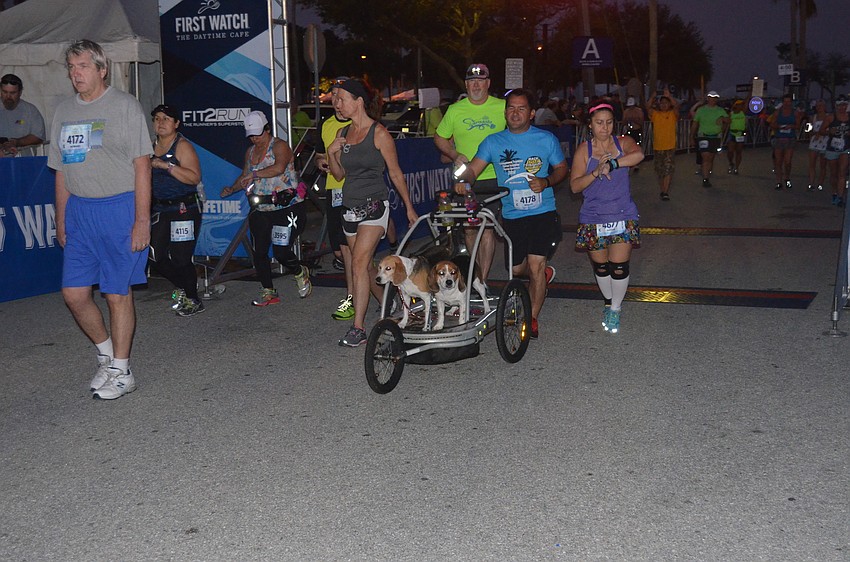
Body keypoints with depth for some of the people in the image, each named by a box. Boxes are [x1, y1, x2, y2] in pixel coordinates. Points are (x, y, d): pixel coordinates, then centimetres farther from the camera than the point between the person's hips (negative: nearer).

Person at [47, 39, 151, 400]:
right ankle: (107, 353, 24)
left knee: (117, 293, -1)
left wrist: (142, 220, -13)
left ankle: (121, 371, 11)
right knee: (74, 292, 3)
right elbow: (61, 171, 18)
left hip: (120, 207, -5)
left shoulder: (124, 106, -3)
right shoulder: (64, 112, 14)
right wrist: (61, 220, 14)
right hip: (79, 210, 6)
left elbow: (141, 165, -7)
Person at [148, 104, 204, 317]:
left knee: (180, 259, -5)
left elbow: (195, 178, -21)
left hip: (184, 209, -7)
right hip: (160, 209, 7)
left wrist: (167, 166, -26)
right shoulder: (152, 147, 13)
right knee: (154, 255, 2)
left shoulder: (183, 146, -9)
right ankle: (182, 286, 26)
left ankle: (193, 301, 15)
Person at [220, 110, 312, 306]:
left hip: (286, 207, -8)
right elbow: (245, 176, 26)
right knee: (259, 252, 4)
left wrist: (254, 174, -25)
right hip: (260, 210, 8)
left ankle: (300, 274, 20)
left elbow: (279, 167, -27)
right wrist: (232, 189, 9)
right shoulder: (250, 151, 16)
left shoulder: (279, 146, -8)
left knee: (281, 252, -12)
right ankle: (268, 292, 16)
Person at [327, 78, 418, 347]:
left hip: (374, 204, -7)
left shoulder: (379, 133, -8)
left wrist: (409, 207, 1)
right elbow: (339, 174, 14)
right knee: (366, 265, 14)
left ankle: (358, 327, -16)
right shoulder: (342, 134, 10)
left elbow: (395, 173, -3)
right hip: (350, 206, 7)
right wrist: (331, 153, -5)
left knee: (359, 262, -17)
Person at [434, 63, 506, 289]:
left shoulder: (502, 107, 2)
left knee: (487, 228, -6)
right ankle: (478, 270, 28)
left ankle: (482, 280, -1)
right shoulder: (455, 110, 5)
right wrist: (455, 156, -2)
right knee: (469, 229, 7)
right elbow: (440, 138, 14)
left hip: (493, 178, -2)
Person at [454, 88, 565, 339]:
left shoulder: (546, 139, 1)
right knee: (516, 269, 14)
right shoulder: (493, 142, 1)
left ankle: (532, 319, 4)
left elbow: (561, 168, 10)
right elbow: (473, 169, -4)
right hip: (511, 215, 2)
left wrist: (546, 182, -11)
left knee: (535, 266, -11)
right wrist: (463, 181, -27)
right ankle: (544, 274, 48)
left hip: (543, 213, -2)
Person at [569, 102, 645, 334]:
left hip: (623, 217, -1)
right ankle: (608, 302, 36)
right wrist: (596, 173, -22)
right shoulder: (584, 151, -1)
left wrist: (611, 164, -27)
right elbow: (575, 186, -7)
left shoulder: (623, 143, 0)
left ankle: (615, 309, 19)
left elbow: (638, 154, -23)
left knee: (619, 267, -2)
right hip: (593, 219, 1)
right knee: (600, 266, 11)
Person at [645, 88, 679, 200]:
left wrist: (669, 96, -24)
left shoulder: (673, 114, 2)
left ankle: (666, 192, -12)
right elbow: (648, 107, -9)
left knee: (668, 170, -11)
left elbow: (676, 105, -17)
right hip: (657, 147, 3)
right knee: (659, 171, 10)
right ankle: (663, 191, 22)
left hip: (670, 147, -3)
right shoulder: (655, 114, 7)